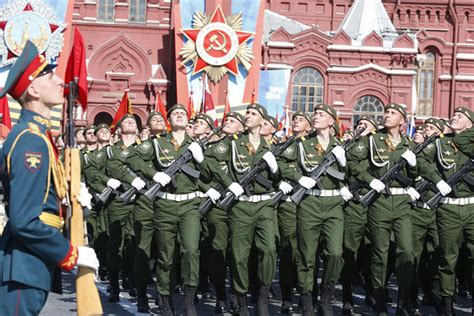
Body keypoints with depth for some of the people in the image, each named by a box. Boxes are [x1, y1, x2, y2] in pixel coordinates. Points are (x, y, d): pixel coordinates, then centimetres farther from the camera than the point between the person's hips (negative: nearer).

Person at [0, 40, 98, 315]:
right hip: (25, 269, -10)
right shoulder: (31, 141, -19)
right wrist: (71, 254, -16)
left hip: (32, 264, 10)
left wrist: (69, 194, 7)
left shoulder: (36, 133, 13)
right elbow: (24, 221, -24)